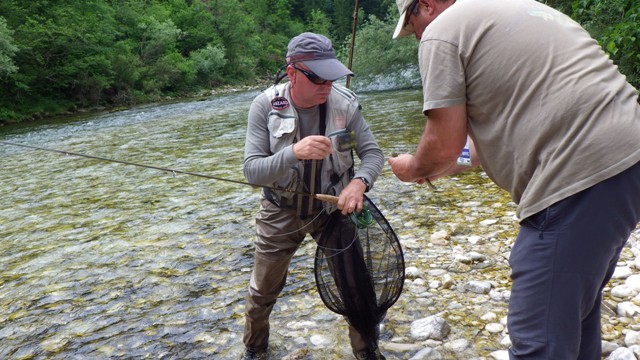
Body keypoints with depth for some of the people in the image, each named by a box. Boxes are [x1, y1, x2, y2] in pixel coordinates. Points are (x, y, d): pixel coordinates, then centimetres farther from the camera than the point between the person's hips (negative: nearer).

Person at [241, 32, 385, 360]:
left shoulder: (344, 103, -16)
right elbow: (252, 171, -22)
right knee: (262, 292, 14)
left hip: (334, 208, 1)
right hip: (281, 212, 0)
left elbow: (372, 152, -9)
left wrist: (360, 181, -31)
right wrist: (294, 152, -41)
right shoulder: (265, 106, -19)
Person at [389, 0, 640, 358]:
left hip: (581, 178, -10)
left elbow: (444, 147, -7)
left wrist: (413, 169, 15)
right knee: (575, 307, 26)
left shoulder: (441, 31, -4)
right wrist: (455, 163, 34)